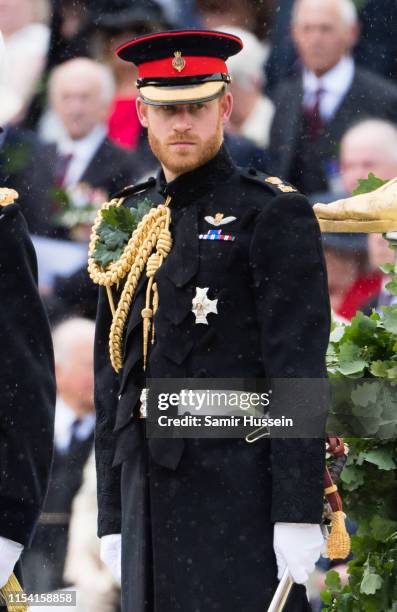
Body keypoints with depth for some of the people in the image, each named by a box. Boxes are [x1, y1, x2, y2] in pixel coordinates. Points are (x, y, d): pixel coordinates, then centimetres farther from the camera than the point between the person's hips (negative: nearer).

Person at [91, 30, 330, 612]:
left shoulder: (275, 216, -3)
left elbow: (298, 373, -9)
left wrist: (297, 514, -15)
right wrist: (111, 517, 13)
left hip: (241, 491, -6)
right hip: (149, 490, 6)